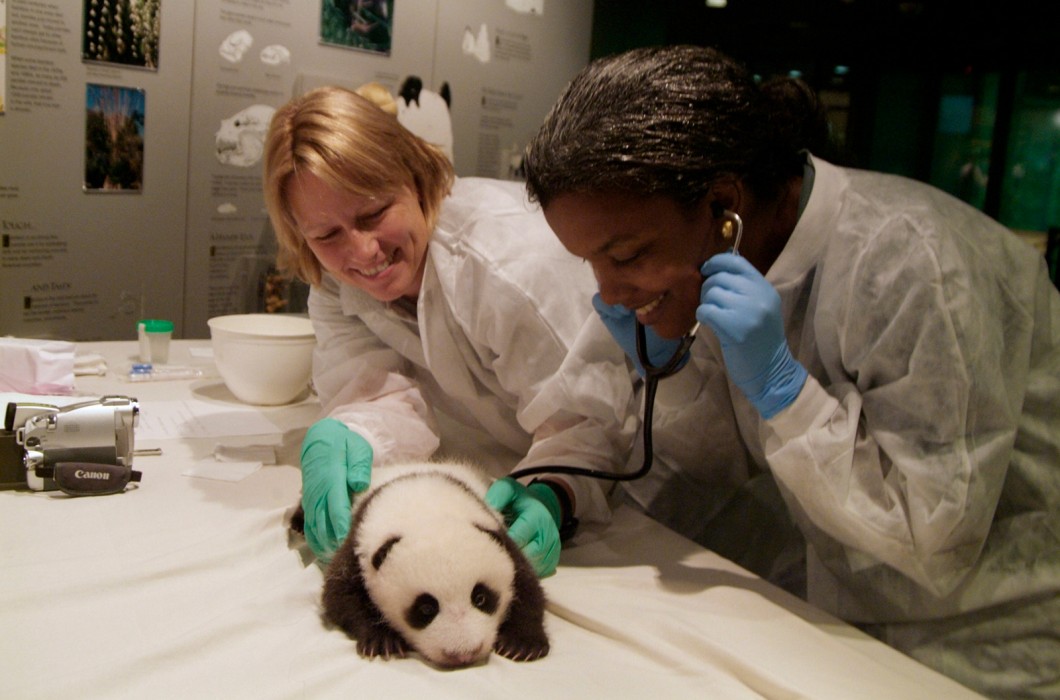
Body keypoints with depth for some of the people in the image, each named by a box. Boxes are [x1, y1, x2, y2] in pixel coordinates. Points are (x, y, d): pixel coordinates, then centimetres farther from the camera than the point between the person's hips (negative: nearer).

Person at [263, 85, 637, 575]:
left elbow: (585, 420, -31)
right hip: (479, 473, 5)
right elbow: (378, 392, -20)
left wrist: (549, 497, -51)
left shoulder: (512, 261, -32)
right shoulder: (333, 282, -11)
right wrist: (337, 440, -43)